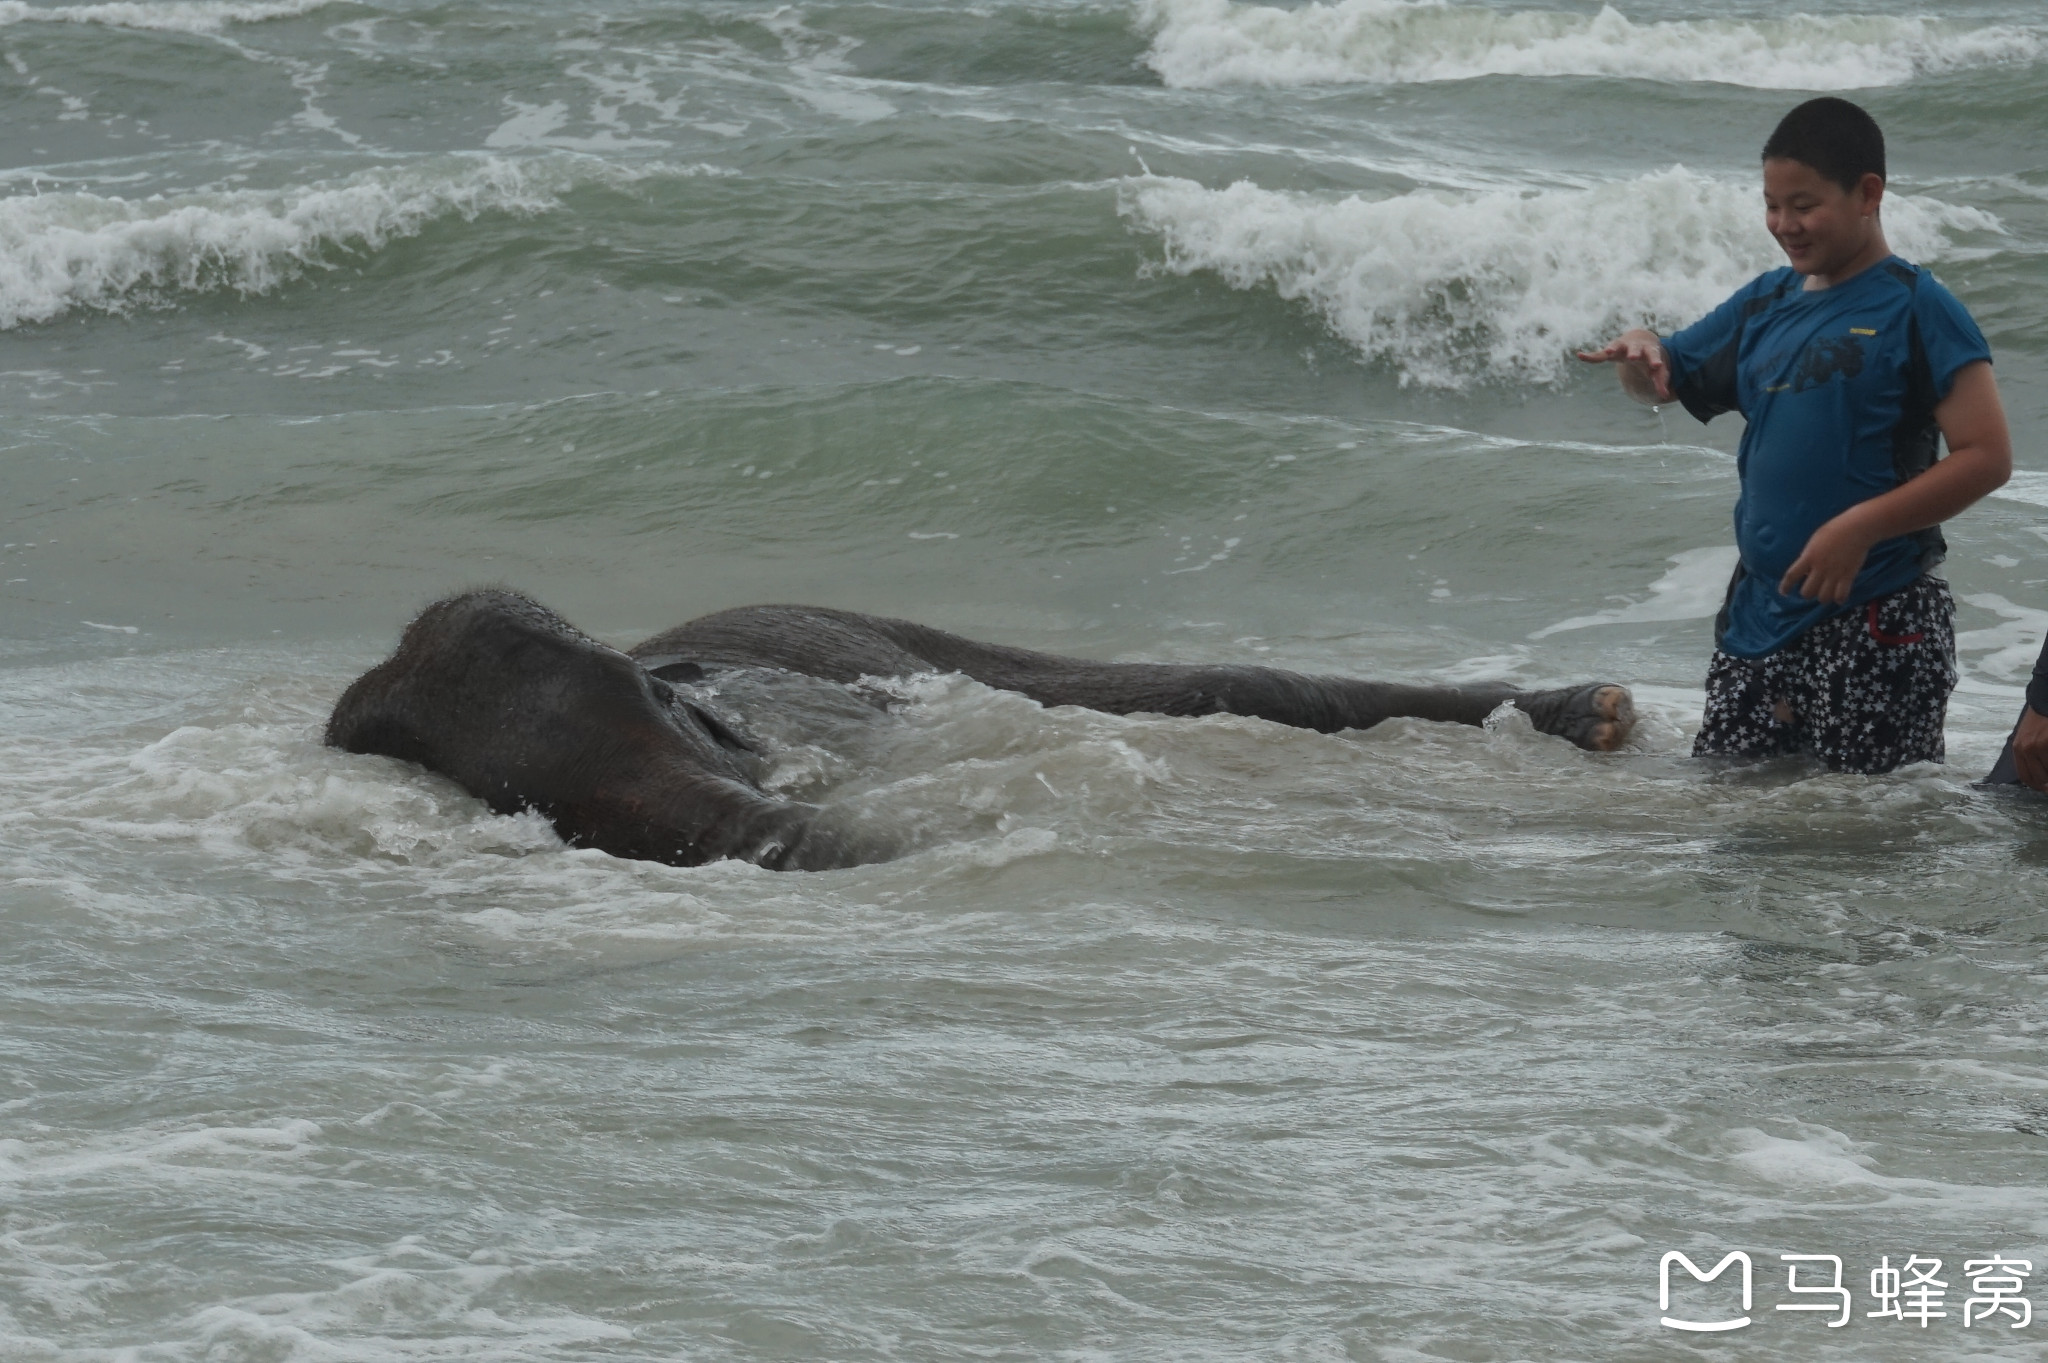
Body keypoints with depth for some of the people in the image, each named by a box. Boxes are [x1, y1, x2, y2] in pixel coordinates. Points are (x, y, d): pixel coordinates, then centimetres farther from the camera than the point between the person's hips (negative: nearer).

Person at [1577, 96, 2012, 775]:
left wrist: (1860, 527, -22)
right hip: (1760, 612, 7)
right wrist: (1640, 353, -2)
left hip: (1876, 623, -7)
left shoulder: (1916, 309, -8)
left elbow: (1986, 456, -14)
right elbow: (1666, 384, 23)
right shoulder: (1765, 304, 11)